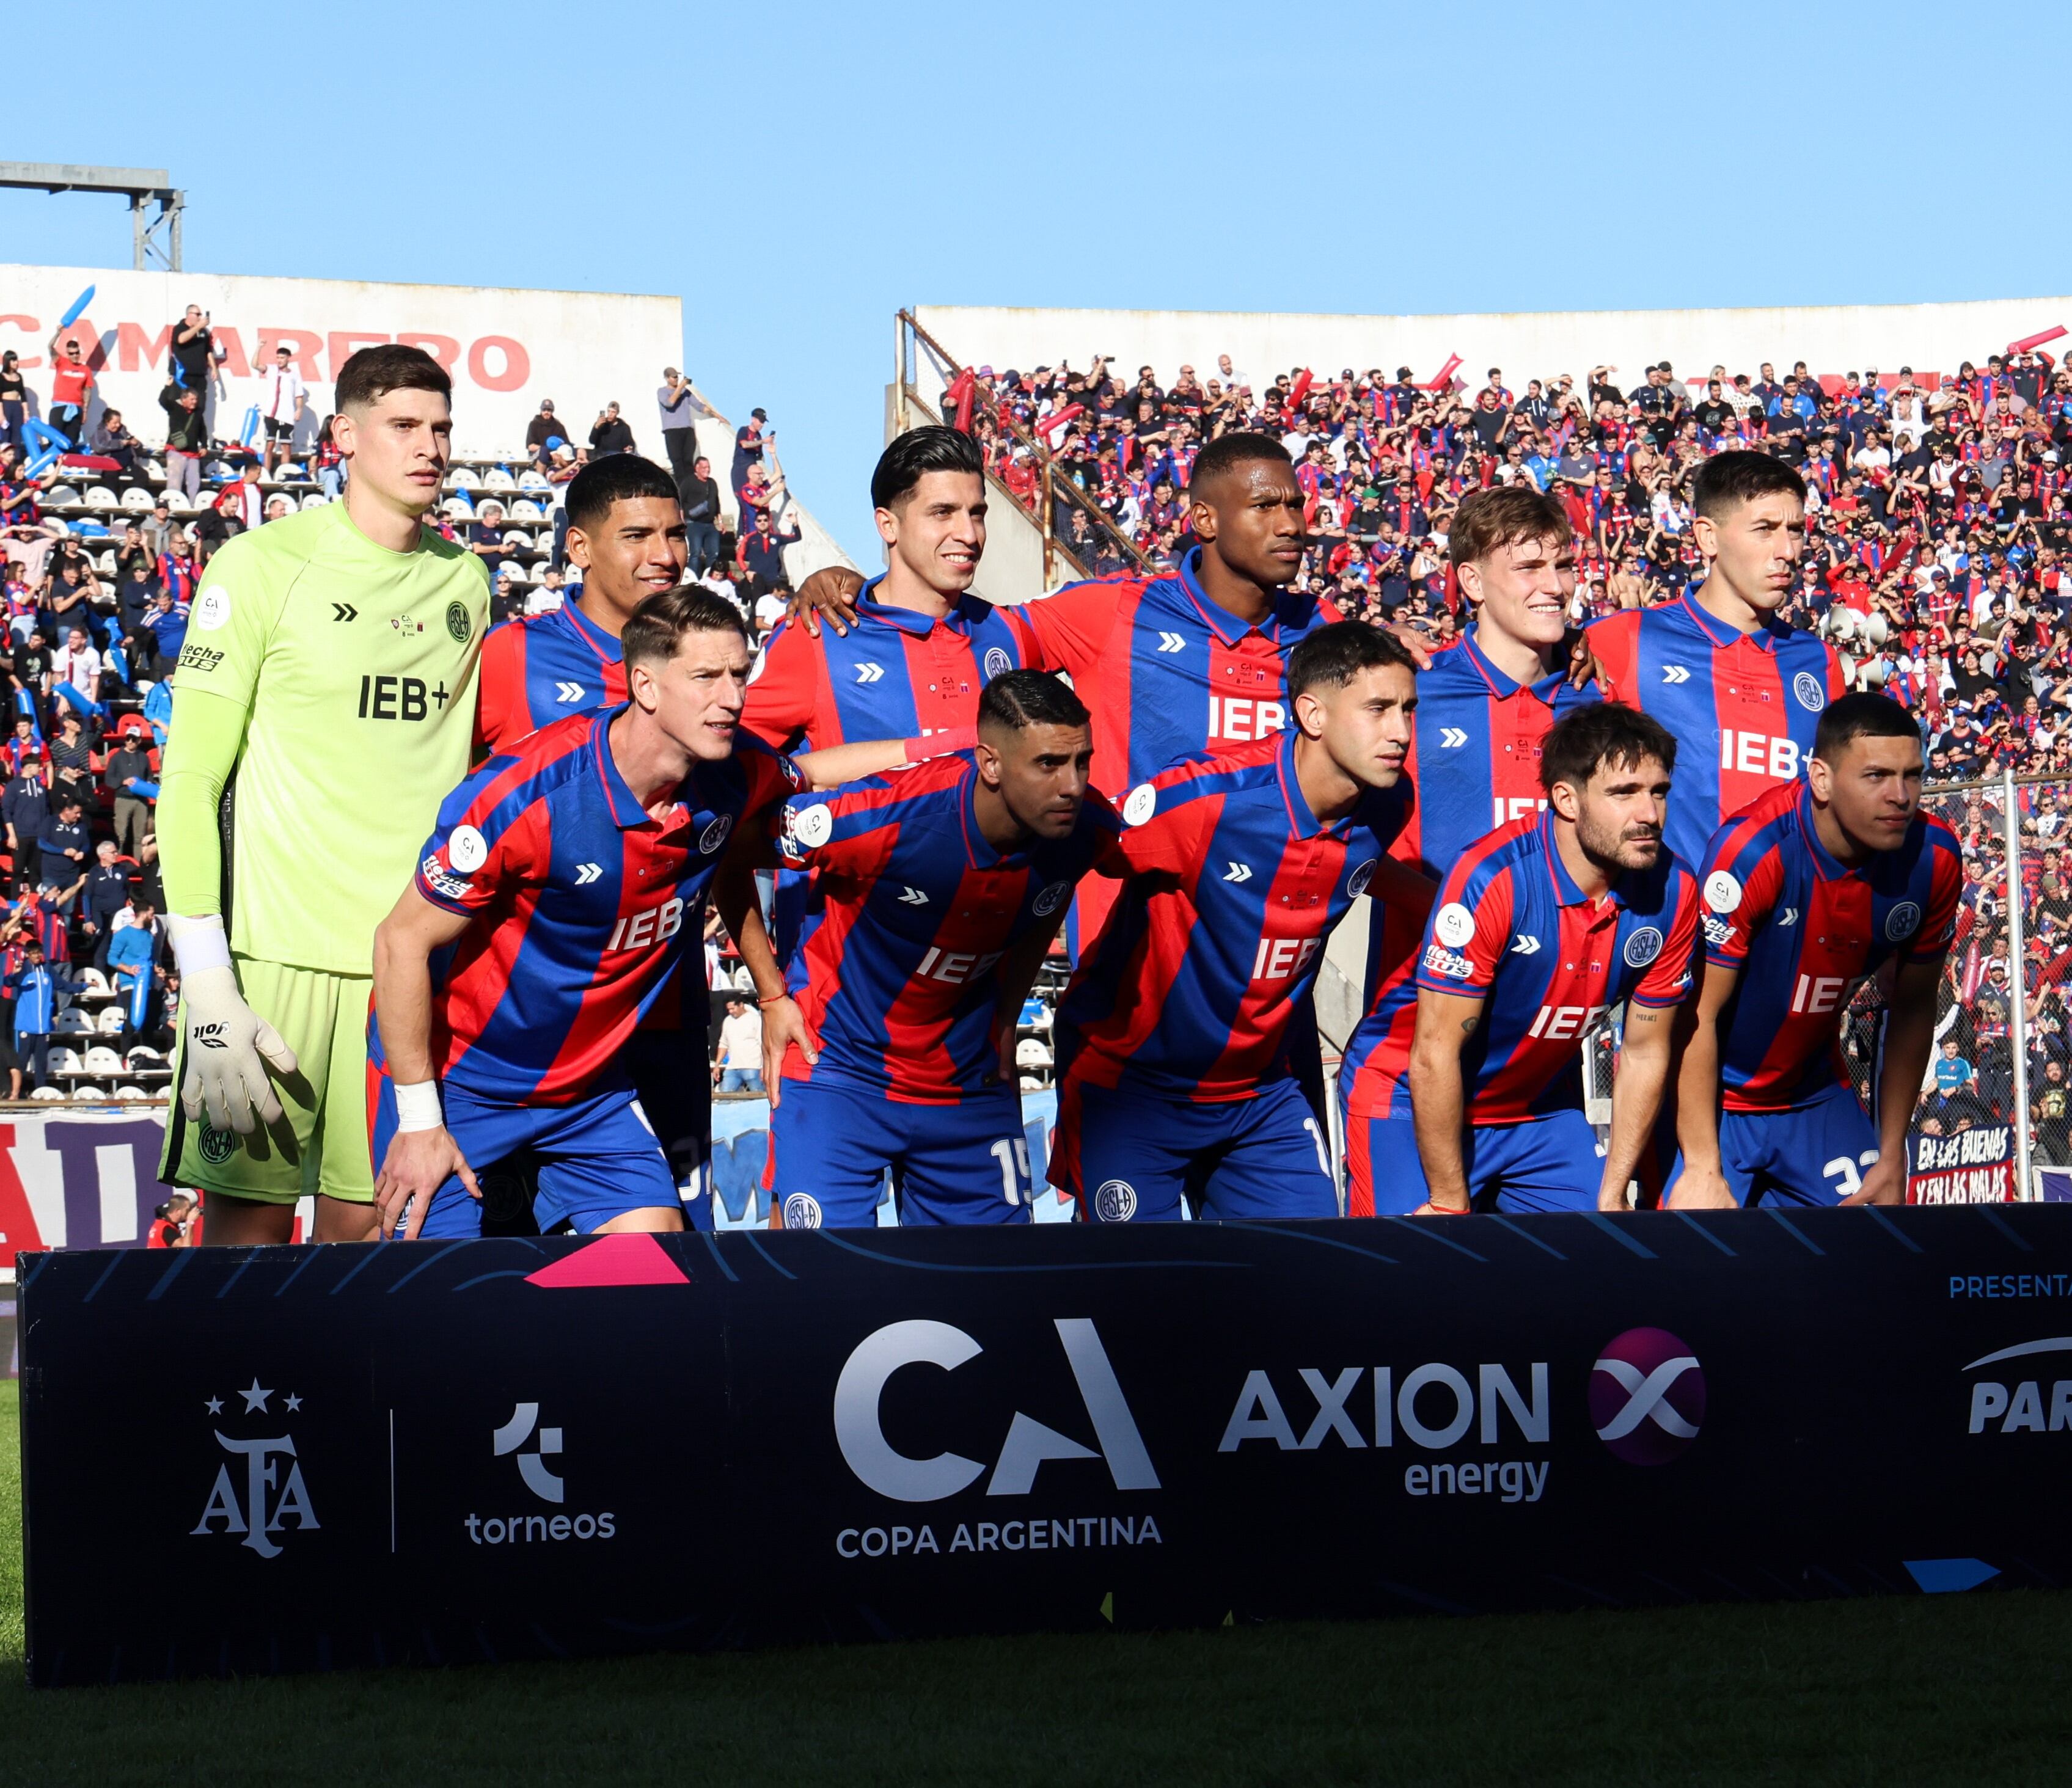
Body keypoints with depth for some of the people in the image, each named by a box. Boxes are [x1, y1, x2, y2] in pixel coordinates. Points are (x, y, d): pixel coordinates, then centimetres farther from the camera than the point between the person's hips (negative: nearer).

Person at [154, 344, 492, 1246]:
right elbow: (189, 780, -5)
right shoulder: (261, 565, -3)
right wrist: (206, 991, -13)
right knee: (250, 1222, -4)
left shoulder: (465, 582, 12)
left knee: (366, 1223, 4)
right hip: (274, 951, -4)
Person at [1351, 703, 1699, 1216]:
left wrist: (1611, 1199, -1)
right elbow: (1433, 1056, -23)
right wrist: (1450, 1206, -20)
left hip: (1542, 1108, 5)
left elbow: (1645, 1053, 0)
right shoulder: (1492, 879, -27)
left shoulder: (1671, 893, -11)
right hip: (1416, 1107, -5)